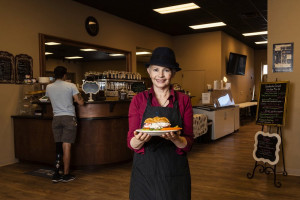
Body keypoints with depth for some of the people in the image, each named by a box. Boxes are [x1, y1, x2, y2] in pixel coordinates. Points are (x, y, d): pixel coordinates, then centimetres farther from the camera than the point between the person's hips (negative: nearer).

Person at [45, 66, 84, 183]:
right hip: (69, 117, -4)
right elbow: (80, 103, -5)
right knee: (66, 147, 0)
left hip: (56, 118, 4)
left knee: (58, 146, 10)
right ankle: (66, 175, 7)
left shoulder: (49, 87, 6)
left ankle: (56, 174, 10)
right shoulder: (70, 86, -5)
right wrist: (79, 97, 16)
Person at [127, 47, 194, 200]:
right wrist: (140, 139, -24)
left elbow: (188, 144, -1)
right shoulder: (139, 100, 0)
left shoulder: (183, 100, 0)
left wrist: (175, 139, -22)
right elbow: (131, 143, -2)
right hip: (144, 170, 0)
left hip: (174, 173, 1)